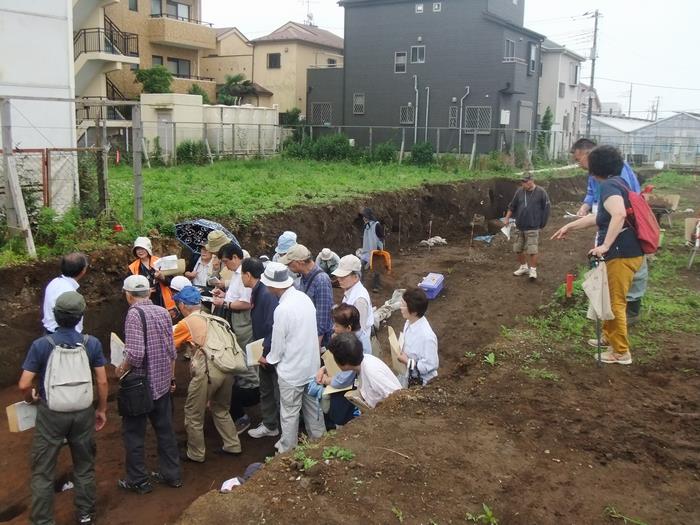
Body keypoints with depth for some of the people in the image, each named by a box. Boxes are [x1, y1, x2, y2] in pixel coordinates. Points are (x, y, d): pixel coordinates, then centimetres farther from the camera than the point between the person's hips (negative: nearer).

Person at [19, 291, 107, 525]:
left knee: (42, 472, 14)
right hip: (83, 413, 2)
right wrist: (102, 410, 9)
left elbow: (24, 385, -14)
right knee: (84, 468, 19)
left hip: (51, 414, -2)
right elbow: (102, 382, -5)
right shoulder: (92, 343, -10)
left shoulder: (41, 345, -15)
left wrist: (30, 398, 8)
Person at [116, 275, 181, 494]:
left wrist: (121, 369, -6)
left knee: (133, 433, 10)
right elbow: (172, 351, 7)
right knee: (165, 429, 17)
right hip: (162, 383, 6)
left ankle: (138, 481, 20)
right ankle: (171, 474, 27)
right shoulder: (163, 312, 2)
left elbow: (135, 354, -25)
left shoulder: (134, 314, -17)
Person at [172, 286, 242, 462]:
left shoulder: (186, 323, 4)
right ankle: (233, 445, 32)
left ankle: (196, 454, 24)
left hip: (208, 371, -6)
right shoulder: (216, 319, 20)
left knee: (194, 415, 13)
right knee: (221, 409, 28)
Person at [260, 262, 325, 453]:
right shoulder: (305, 298, -5)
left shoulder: (282, 309, -26)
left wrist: (268, 359, 3)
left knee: (289, 413, 10)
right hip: (311, 365, 7)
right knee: (313, 405, 21)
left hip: (291, 371, -7)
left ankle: (287, 451, 26)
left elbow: (278, 345, -17)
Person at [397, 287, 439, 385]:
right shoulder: (409, 322, -9)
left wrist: (407, 361, -24)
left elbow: (430, 365, -27)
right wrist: (400, 353, -5)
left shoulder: (427, 336, -33)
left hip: (421, 383, -7)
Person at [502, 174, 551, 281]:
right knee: (518, 248, 12)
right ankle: (523, 267, 29)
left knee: (532, 250, -7)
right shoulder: (520, 191, 3)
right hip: (520, 227, 5)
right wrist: (507, 218, 6)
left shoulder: (541, 192, -8)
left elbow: (546, 208, -2)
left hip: (533, 228, -5)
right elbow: (512, 206, 12)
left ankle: (533, 270, 5)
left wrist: (542, 223, 0)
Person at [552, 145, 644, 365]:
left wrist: (605, 246, -32)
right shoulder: (617, 183, 17)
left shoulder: (609, 185, -14)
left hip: (622, 254, -10)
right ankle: (608, 338, 39)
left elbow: (619, 214, -33)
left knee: (615, 302, -1)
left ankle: (621, 353, 9)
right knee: (609, 298, 24)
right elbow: (600, 217, 27)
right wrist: (569, 226, 33)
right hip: (623, 251, 10)